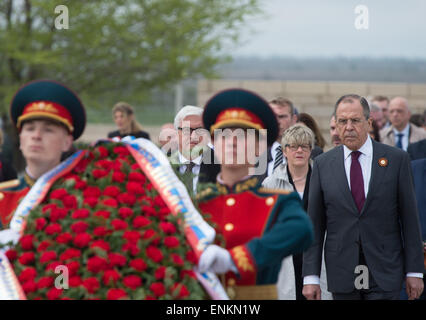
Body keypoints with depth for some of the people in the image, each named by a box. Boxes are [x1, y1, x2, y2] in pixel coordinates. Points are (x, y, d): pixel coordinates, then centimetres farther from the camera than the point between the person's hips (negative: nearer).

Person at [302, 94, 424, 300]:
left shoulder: (396, 159, 1)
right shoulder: (323, 164, 5)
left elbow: (409, 218, 2)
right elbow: (314, 223, 4)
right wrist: (311, 276, -1)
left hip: (384, 274, -2)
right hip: (342, 275, 2)